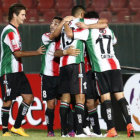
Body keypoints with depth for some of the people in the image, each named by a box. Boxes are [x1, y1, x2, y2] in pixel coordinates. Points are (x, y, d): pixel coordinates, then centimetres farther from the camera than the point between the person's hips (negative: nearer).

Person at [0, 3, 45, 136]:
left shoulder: (14, 30, 19)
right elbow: (17, 53, -19)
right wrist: (36, 52, -14)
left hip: (17, 71, 10)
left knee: (28, 97, 4)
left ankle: (17, 127, 9)